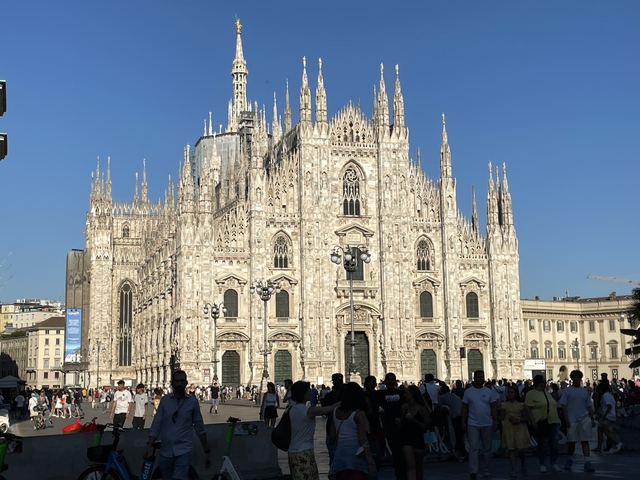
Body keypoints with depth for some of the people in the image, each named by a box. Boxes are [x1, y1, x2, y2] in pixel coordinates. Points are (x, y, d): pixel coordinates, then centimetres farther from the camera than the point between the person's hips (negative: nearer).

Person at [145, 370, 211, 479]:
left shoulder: (193, 401, -2)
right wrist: (150, 446, -13)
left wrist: (207, 451, 5)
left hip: (183, 451, -2)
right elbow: (156, 425, 0)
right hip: (166, 451, 2)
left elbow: (199, 428, 4)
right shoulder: (165, 400, 1)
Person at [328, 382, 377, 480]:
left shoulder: (336, 412, 9)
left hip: (340, 455, 5)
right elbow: (362, 440, -13)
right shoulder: (359, 414, -8)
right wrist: (371, 463, -13)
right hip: (356, 456, -5)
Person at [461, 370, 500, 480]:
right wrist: (463, 421, -3)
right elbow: (464, 408, 3)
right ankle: (473, 471, -11)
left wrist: (495, 421, -2)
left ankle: (486, 469, 22)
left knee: (487, 448, 11)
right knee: (473, 447, -8)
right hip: (473, 424, -2)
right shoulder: (468, 392, 0)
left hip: (487, 424, 2)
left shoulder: (489, 391, 2)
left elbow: (494, 408, 4)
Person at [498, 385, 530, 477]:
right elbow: (501, 418, 5)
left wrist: (519, 420, -13)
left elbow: (526, 418, 4)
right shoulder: (504, 405, 8)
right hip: (508, 429, 1)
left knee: (520, 449, -8)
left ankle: (523, 462, 24)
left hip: (519, 428, -1)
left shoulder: (521, 405, 5)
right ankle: (513, 470, 3)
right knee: (511, 449, 0)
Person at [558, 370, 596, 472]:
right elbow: (564, 405, -1)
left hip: (584, 419, 2)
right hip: (572, 420, -2)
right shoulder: (567, 391, 3)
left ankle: (587, 463, -6)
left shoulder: (584, 391, 12)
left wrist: (593, 418, 8)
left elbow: (589, 406, 14)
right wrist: (566, 418, -9)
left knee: (585, 441, -3)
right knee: (571, 441, 6)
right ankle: (569, 460, 26)